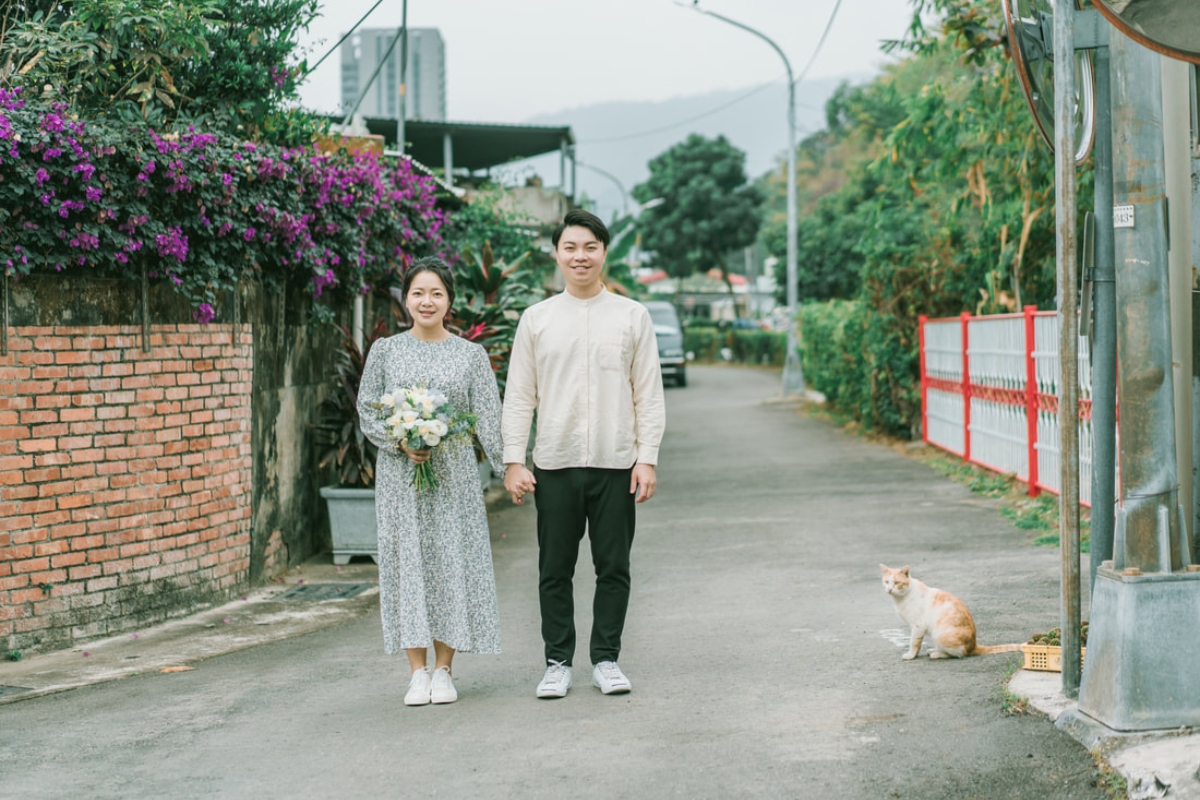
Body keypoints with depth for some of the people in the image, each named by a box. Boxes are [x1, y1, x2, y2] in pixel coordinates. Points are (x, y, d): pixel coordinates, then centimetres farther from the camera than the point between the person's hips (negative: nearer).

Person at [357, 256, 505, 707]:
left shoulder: (471, 355, 5)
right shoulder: (386, 351, 6)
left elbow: (488, 417, 1)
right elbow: (367, 411, 5)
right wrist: (401, 443, -11)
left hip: (453, 475, 0)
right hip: (399, 475, 0)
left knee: (452, 561, 0)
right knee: (406, 560, 0)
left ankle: (443, 670, 10)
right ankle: (417, 673, 9)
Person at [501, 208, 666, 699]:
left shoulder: (632, 316, 6)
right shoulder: (536, 319, 7)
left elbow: (649, 395, 5)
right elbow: (518, 396, 7)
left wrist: (647, 459, -3)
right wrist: (513, 462, 0)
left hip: (616, 464, 0)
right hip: (554, 464, 0)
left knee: (613, 567, 4)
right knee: (555, 570, 4)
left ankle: (606, 658, 16)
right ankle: (558, 662, 14)